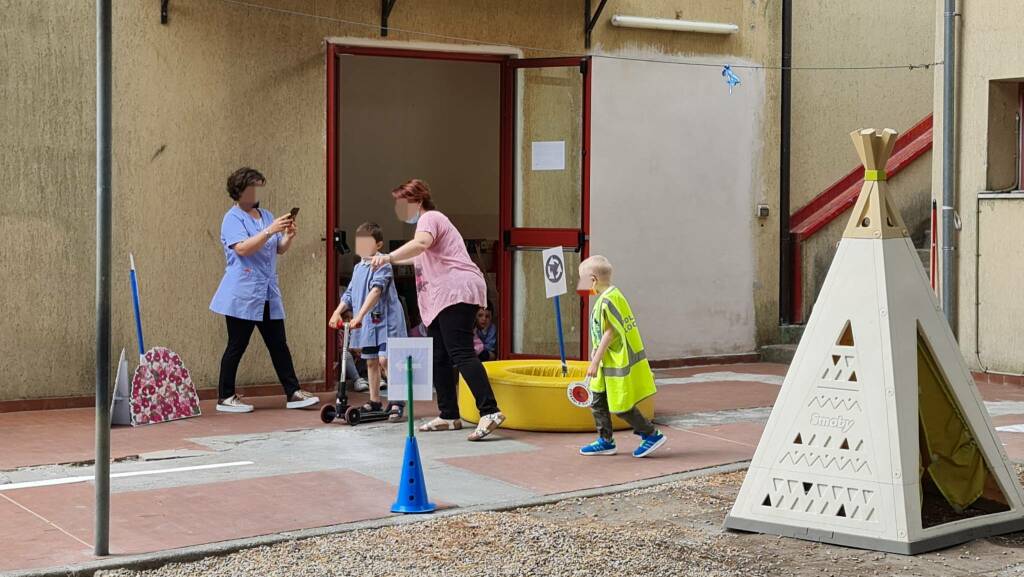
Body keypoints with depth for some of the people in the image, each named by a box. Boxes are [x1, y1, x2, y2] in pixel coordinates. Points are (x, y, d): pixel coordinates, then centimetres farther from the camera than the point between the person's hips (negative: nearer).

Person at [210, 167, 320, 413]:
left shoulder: (266, 215, 15)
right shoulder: (233, 219, -6)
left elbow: (279, 249, 15)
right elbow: (243, 248, -21)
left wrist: (288, 236, -5)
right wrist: (270, 231, -24)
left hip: (268, 294, 7)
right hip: (242, 294, -7)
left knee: (279, 345, 6)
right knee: (237, 346, -1)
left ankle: (293, 393, 8)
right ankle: (225, 397, 7)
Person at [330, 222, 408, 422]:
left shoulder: (381, 265, -12)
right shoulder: (358, 268, 14)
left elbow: (376, 290, -24)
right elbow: (349, 294, 18)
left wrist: (360, 315, -32)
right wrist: (338, 312, 2)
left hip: (384, 320, -8)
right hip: (366, 323, 8)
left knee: (385, 359, -15)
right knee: (371, 362, 13)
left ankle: (396, 403, -11)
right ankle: (375, 401, 23)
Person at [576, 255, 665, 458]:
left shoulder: (607, 301, -22)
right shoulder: (614, 295, 9)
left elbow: (609, 334, -23)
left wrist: (595, 362, -19)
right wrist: (597, 351, 19)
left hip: (620, 364, -10)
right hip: (611, 363, 10)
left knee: (621, 407, -1)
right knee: (597, 401, 14)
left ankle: (652, 435, 12)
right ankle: (605, 441, 22)